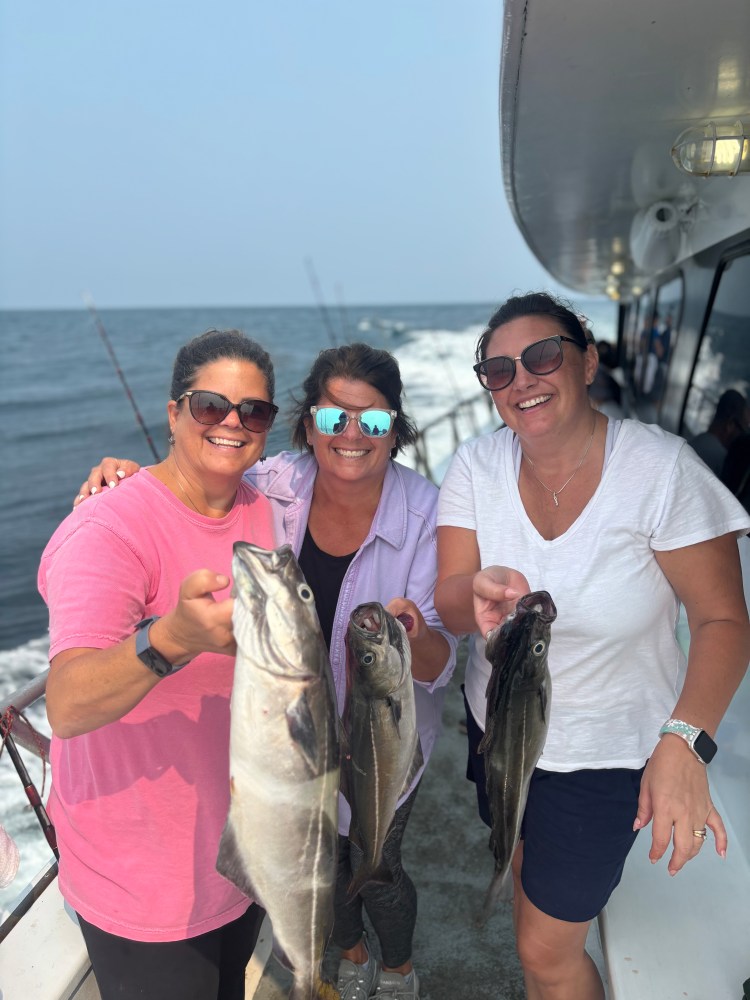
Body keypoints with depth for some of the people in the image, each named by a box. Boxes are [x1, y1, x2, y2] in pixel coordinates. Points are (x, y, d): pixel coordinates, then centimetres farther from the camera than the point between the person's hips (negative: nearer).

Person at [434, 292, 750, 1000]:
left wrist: (683, 742, -31)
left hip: (604, 753, -4)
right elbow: (449, 605, -15)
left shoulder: (661, 469, -22)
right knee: (522, 864, 29)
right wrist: (482, 590, -38)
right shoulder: (476, 467, -12)